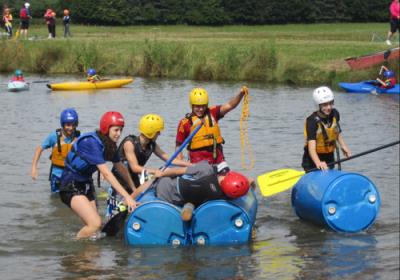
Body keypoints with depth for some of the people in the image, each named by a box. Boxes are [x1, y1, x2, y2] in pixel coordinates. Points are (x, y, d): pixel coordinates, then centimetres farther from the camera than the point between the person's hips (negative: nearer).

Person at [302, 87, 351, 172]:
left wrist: (343, 145, 2)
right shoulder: (312, 121, -24)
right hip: (313, 160, -6)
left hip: (329, 157, 6)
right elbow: (311, 147, -35)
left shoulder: (335, 114, -5)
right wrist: (318, 163, -52)